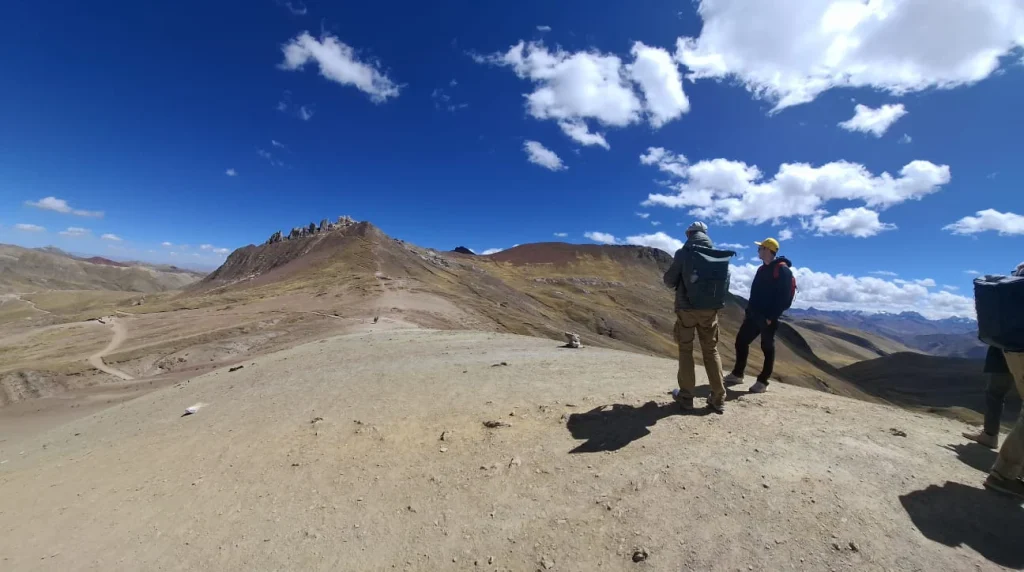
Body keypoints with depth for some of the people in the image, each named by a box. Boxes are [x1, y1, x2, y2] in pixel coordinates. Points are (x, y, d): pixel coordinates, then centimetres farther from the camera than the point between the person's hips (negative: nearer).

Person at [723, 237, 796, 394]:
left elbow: (783, 296, -18)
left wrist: (772, 316, -21)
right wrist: (748, 311, 16)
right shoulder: (762, 269, 16)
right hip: (754, 315, 8)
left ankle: (763, 382, 12)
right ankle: (737, 374, 20)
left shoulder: (782, 269, -10)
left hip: (768, 317, -8)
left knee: (767, 347, 2)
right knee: (741, 340, 9)